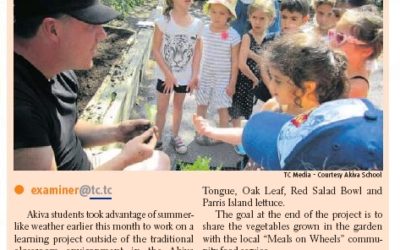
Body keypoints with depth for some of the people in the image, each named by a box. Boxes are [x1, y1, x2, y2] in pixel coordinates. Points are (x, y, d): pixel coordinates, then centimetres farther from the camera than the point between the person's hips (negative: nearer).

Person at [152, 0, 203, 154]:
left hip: (185, 75, 3)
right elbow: (156, 50, -13)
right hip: (165, 75, -3)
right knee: (162, 108, 7)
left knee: (178, 106, 18)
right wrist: (168, 73, -15)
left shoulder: (197, 24, -7)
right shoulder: (164, 21, -16)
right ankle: (157, 140, 22)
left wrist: (195, 75, -4)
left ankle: (175, 137, 34)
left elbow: (197, 51, 1)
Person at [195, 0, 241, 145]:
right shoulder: (204, 31, -4)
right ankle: (200, 132, 30)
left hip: (223, 78, -4)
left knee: (222, 108, 7)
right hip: (205, 76, 4)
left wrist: (232, 82, -9)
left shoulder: (233, 35, -15)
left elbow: (235, 61, -10)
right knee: (201, 105, 13)